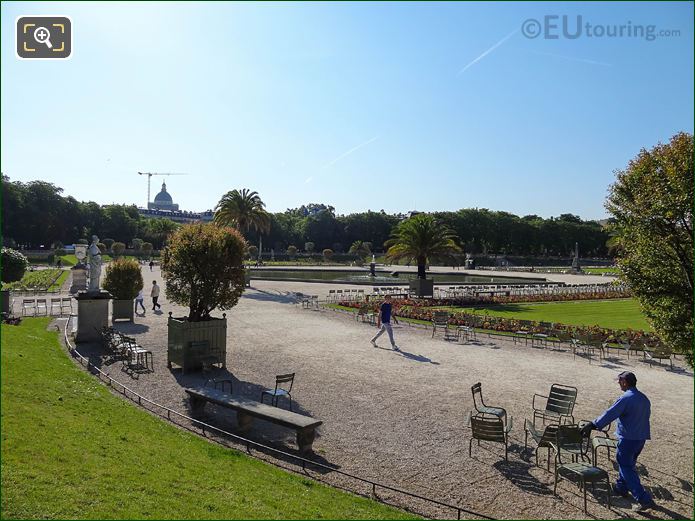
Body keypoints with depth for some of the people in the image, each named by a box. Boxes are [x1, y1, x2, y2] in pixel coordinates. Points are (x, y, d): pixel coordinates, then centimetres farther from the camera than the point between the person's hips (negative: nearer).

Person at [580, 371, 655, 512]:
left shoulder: (626, 398, -19)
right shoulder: (644, 399, 7)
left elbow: (609, 414, -21)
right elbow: (646, 416, 16)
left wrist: (592, 425, -17)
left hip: (628, 439, -9)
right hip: (642, 438, 9)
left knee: (627, 468, -1)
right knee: (628, 463, 24)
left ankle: (644, 499, -5)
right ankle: (621, 487, 38)